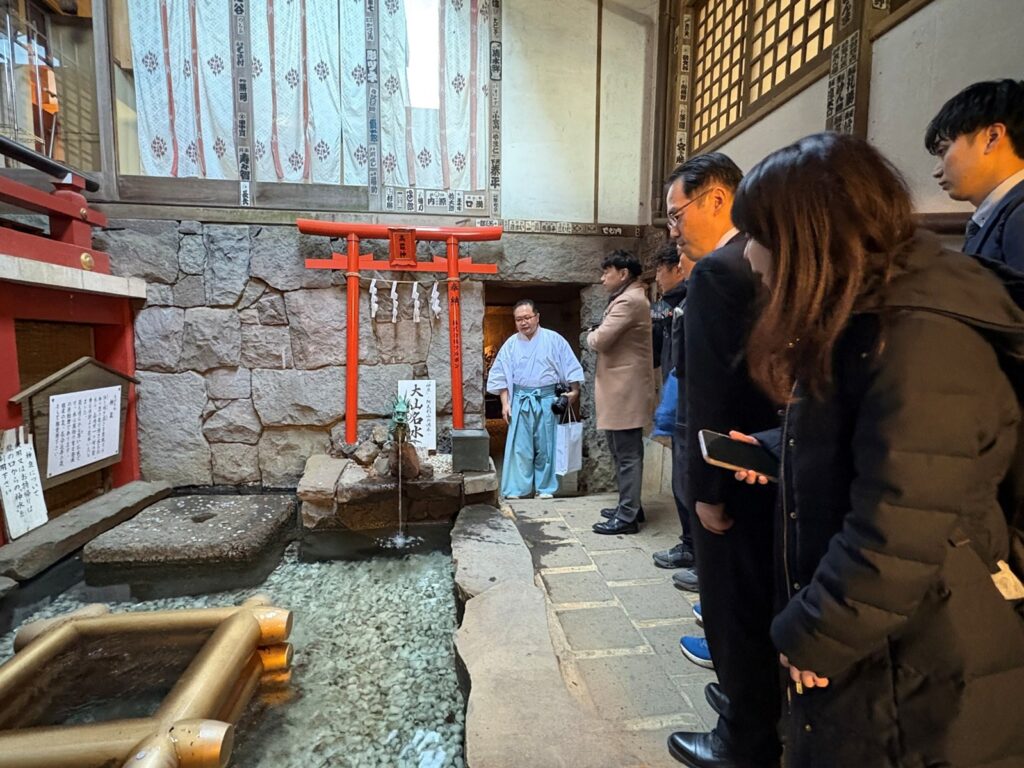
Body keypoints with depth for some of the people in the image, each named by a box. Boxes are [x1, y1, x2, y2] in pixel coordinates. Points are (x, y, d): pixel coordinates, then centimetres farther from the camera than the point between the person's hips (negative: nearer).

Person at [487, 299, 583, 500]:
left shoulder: (554, 339, 0)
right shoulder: (510, 344, 5)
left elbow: (570, 367, 1)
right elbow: (501, 376, 5)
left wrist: (574, 391, -8)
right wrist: (505, 403, 0)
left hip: (546, 399, -1)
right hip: (520, 400, 1)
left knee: (545, 446, 7)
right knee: (519, 447, 0)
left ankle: (545, 488, 17)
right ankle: (516, 489, 7)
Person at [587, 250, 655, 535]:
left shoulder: (628, 300, -15)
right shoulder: (629, 298, 20)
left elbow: (599, 340, -20)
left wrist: (591, 334, 1)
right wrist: (599, 335, 2)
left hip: (625, 389, -11)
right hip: (622, 387, 11)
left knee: (627, 454, -5)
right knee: (624, 452, 16)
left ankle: (627, 516, 2)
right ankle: (629, 505, 27)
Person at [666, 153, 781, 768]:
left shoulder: (717, 270, -18)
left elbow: (715, 390, -23)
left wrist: (709, 488, -18)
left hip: (735, 472, -9)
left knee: (733, 608, 8)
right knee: (760, 603, 24)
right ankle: (761, 706, 45)